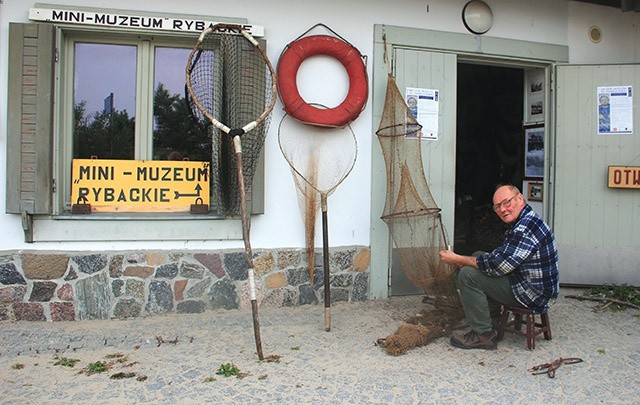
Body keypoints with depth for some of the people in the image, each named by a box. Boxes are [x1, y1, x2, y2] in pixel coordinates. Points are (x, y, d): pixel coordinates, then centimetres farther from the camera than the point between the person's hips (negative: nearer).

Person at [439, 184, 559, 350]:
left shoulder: (527, 227, -24)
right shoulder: (521, 223, 12)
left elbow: (499, 265, -25)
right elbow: (502, 257, 16)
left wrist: (458, 260, -15)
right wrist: (465, 260, 2)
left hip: (534, 295, -11)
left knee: (468, 275, -17)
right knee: (478, 256, 18)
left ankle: (484, 335, -6)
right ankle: (492, 323, 20)